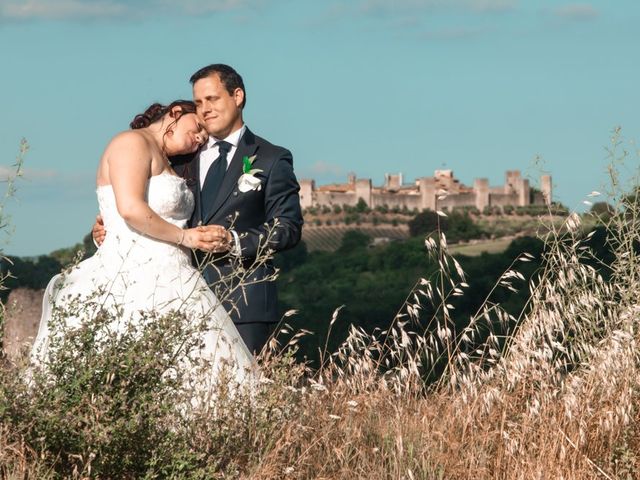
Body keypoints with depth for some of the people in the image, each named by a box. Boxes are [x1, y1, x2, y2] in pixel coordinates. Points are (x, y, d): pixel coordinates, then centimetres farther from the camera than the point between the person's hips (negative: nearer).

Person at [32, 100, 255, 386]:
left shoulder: (163, 162, 26)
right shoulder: (133, 142, -2)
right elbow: (130, 208, -16)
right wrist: (184, 237, -7)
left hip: (168, 284, 9)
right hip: (134, 283, -9)